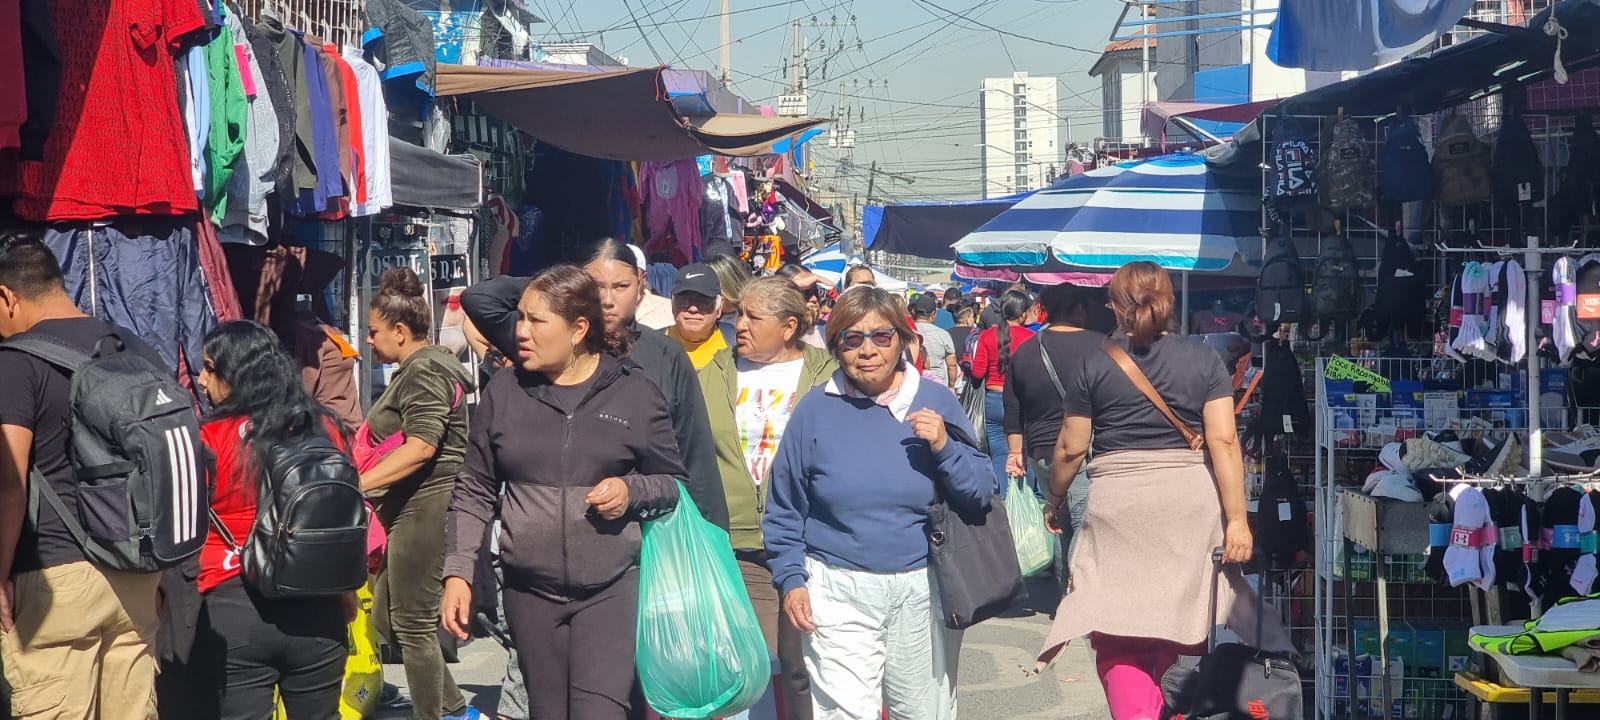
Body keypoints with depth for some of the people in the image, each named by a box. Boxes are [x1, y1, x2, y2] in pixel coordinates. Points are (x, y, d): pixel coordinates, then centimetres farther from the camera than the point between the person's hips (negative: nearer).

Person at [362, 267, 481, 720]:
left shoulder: (425, 371, -13)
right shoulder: (418, 368, 20)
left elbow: (421, 445, -25)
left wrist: (358, 484, -27)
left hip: (426, 507, -11)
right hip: (413, 508, 11)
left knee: (412, 624, -5)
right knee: (386, 617, 14)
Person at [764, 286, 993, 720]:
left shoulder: (936, 403, 1)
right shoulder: (815, 411, -1)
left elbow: (980, 496, 0)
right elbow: (784, 510, 6)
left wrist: (944, 447, -14)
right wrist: (791, 579, -2)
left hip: (923, 591, 2)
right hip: (839, 594, -1)